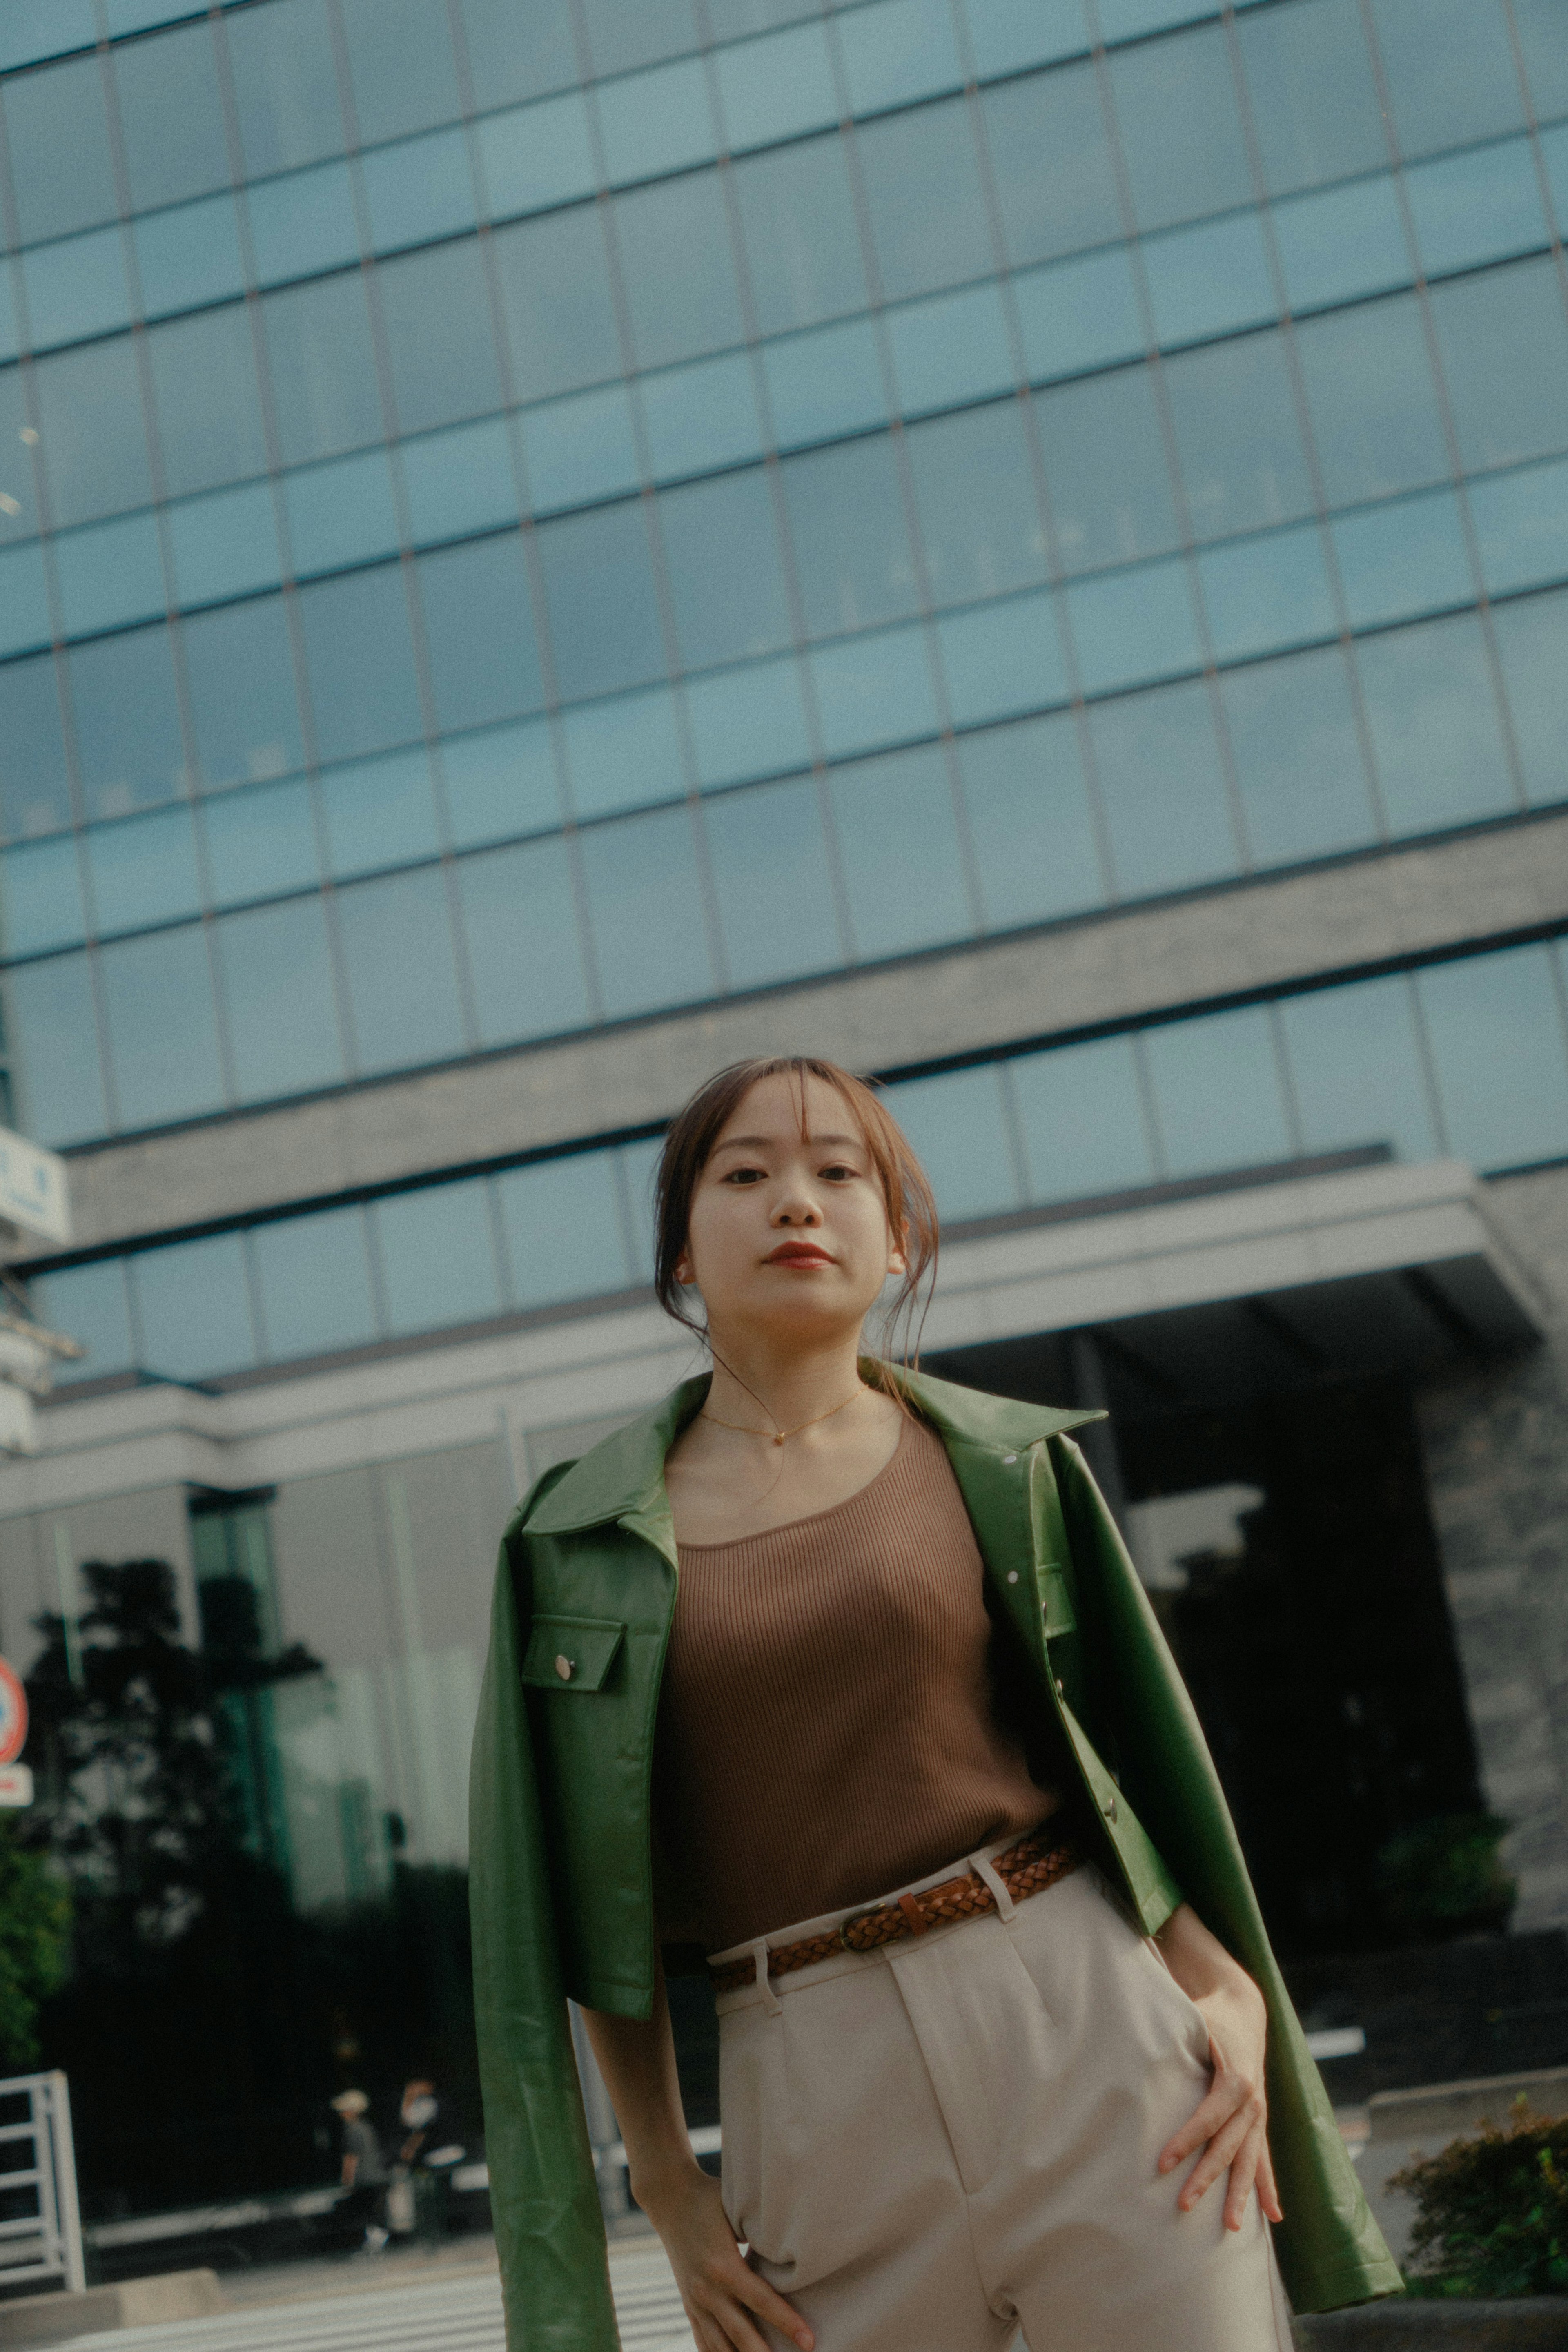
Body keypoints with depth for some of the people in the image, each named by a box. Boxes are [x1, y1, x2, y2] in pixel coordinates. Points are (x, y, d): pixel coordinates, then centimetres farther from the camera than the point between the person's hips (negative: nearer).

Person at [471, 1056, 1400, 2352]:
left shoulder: (1002, 1464, 7)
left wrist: (1228, 1991, -3)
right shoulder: (582, 1539, 6)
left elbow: (1134, 1745, 12)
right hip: (816, 2096, 0)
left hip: (1084, 2019, 0)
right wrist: (668, 2191, 4)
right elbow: (589, 1899, 8)